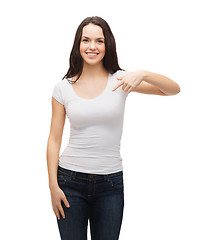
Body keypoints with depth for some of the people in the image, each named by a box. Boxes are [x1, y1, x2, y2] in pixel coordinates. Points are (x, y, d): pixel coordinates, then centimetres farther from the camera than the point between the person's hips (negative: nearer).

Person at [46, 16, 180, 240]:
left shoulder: (120, 80, -1)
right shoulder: (63, 88, -1)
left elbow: (174, 89, -5)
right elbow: (54, 139, 2)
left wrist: (143, 74, -23)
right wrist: (53, 185, -3)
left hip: (110, 182, 0)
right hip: (71, 180, 0)